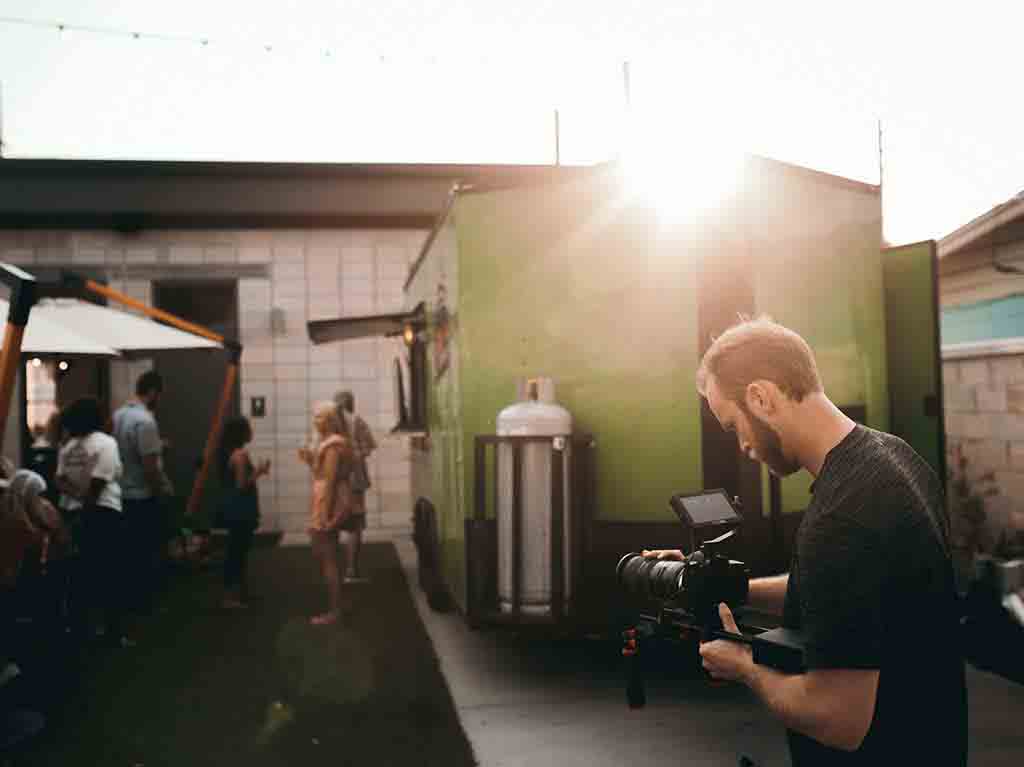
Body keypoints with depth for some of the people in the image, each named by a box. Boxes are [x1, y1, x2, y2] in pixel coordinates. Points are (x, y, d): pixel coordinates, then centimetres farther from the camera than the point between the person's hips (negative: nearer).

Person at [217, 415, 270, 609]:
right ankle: (230, 596, 2)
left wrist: (256, 471, 15)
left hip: (238, 509, 10)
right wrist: (259, 471, -11)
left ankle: (238, 591, 26)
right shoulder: (240, 454, -18)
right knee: (237, 551, -3)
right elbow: (242, 485, -21)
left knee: (238, 550, 17)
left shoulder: (232, 452, 11)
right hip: (239, 510, -10)